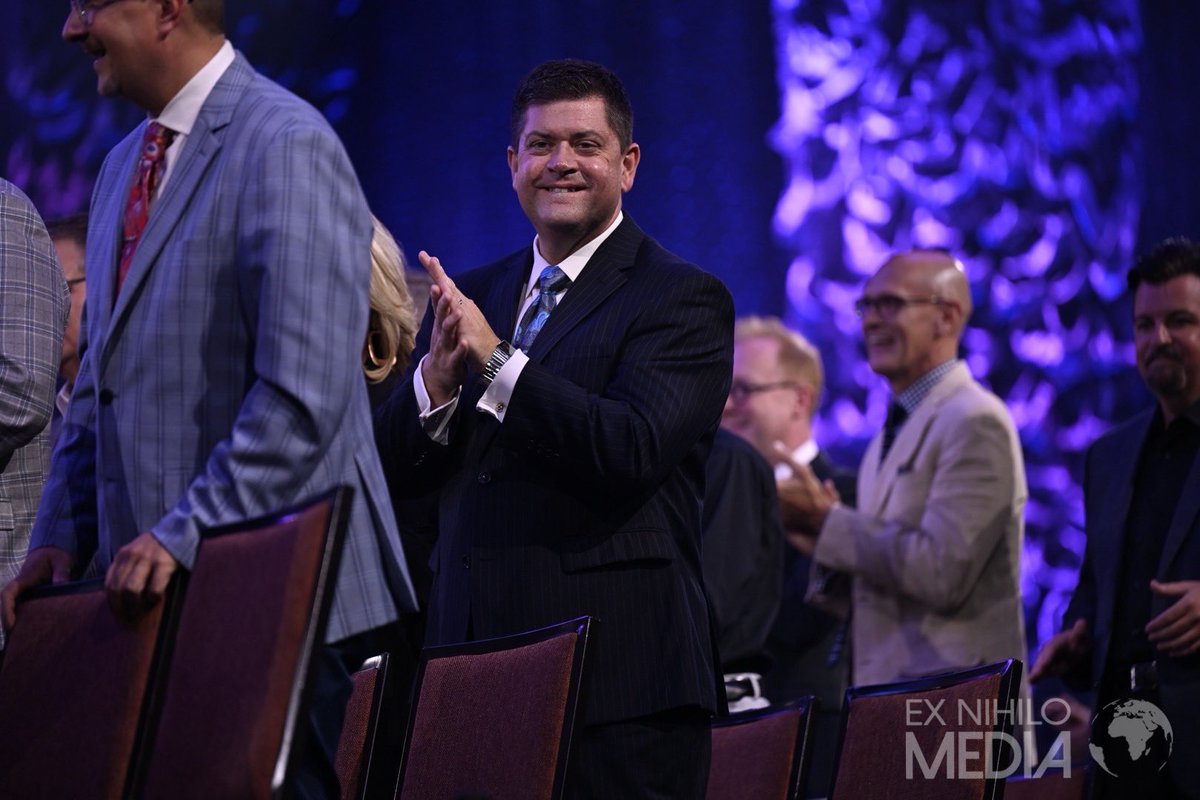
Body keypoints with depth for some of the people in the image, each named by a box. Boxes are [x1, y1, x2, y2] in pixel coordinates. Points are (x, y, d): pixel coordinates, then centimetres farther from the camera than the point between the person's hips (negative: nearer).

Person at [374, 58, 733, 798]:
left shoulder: (683, 299, -2)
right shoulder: (470, 298, 16)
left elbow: (633, 452, -17)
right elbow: (394, 469, 10)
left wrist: (497, 361, -20)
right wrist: (435, 381, -10)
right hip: (477, 670, 5)